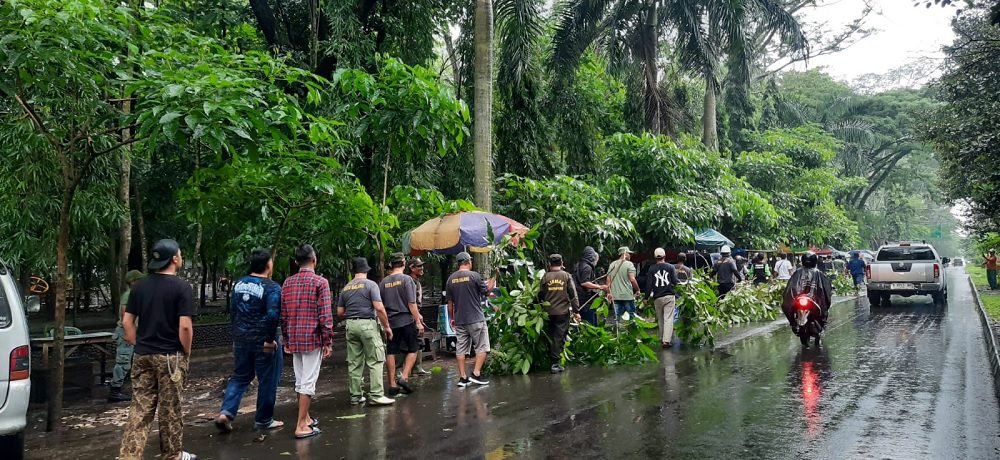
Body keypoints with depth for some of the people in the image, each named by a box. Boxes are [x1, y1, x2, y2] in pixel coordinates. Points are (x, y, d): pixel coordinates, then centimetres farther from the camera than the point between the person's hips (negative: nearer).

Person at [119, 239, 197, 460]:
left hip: (143, 356, 5)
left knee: (140, 408, 8)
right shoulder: (182, 287, -13)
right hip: (170, 356, -5)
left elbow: (127, 321, 7)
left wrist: (139, 346, 14)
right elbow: (185, 326, -17)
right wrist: (187, 353, -4)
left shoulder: (140, 286, 6)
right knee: (169, 409, 6)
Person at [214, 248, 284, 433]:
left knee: (240, 377, 17)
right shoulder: (272, 287, -16)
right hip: (263, 341, -6)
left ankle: (226, 413, 2)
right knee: (267, 380, 8)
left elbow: (232, 310, 12)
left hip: (241, 339, 6)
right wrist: (270, 339, -16)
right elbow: (272, 315, -25)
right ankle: (263, 420, 17)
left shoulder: (239, 284, 6)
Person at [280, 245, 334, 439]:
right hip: (313, 339, -6)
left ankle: (305, 417, 27)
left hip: (294, 339, 6)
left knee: (300, 381, 16)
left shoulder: (287, 283, 9)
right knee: (308, 382, -3)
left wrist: (286, 340, 19)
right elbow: (325, 315, -13)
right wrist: (328, 342, -7)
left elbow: (283, 314, 12)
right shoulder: (320, 282, -8)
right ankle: (301, 426, -3)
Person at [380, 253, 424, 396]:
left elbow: (380, 305, 11)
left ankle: (392, 384, 11)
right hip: (407, 320, -4)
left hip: (391, 322, 4)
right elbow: (412, 303, -12)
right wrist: (418, 321, -8)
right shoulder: (406, 279, -8)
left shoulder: (384, 282, 5)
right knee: (412, 350, 9)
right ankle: (404, 377, -4)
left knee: (391, 352, 8)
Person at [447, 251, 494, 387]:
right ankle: (476, 373, -3)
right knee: (482, 347, 5)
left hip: (459, 320, 5)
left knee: (461, 349, 8)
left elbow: (450, 302, 9)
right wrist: (492, 279, 17)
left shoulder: (451, 279, 5)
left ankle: (463, 377, 8)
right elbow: (487, 291, 1)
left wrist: (452, 318, 19)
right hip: (476, 319, -5)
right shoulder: (474, 275, -9)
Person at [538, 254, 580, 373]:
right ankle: (556, 363, -2)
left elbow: (540, 295, 3)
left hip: (548, 312, 1)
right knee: (560, 337, 2)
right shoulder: (567, 276, -1)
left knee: (550, 337, 13)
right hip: (563, 312, -1)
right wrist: (576, 311, 0)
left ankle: (552, 360, 19)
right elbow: (573, 295, -3)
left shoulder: (545, 277, 0)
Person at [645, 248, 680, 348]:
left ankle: (662, 339, 20)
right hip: (669, 296, -1)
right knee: (668, 318, -5)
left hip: (657, 298, 1)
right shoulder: (670, 267, -1)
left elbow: (649, 284, 0)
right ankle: (667, 340, -15)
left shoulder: (651, 269, 1)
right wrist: (680, 282, 19)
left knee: (660, 319, 13)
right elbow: (675, 281, -3)